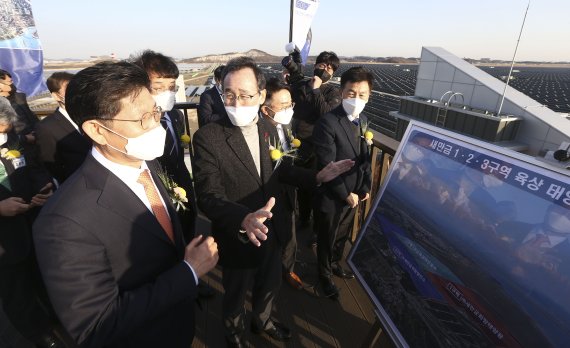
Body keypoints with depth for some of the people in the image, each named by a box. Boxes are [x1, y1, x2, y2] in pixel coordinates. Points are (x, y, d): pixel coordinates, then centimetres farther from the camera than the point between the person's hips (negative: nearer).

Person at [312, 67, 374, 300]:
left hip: (353, 194, 7)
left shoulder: (363, 121, 1)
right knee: (327, 240, 17)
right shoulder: (327, 123, -24)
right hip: (332, 198, -6)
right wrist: (346, 194, -17)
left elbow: (365, 158, 8)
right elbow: (327, 167, -24)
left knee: (342, 236, 27)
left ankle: (335, 264, 54)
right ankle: (325, 275, 43)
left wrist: (365, 188, 1)